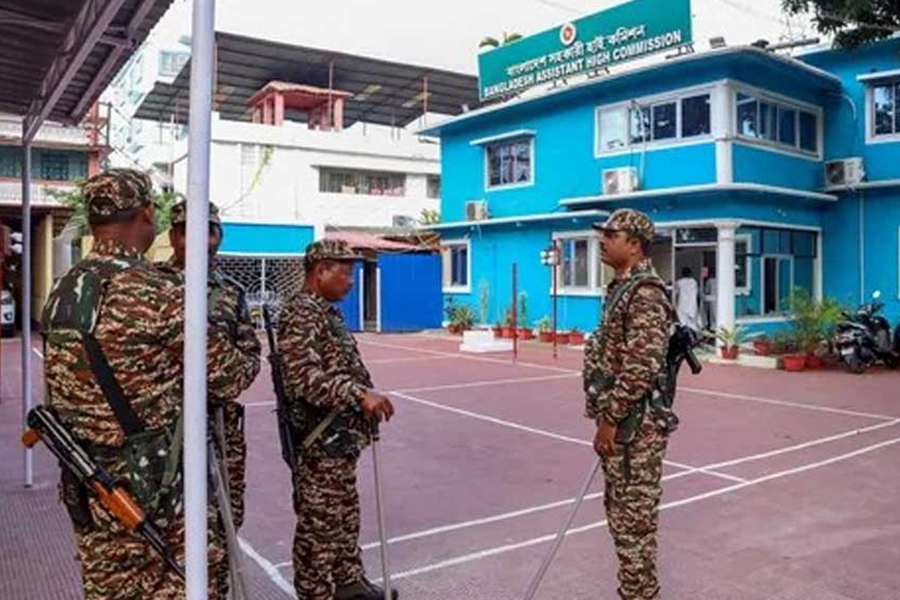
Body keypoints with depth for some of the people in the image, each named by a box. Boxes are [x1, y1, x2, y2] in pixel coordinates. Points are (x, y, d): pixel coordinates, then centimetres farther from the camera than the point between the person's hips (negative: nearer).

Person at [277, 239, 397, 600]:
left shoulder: (326, 312, 14)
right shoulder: (301, 314, -18)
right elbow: (305, 378, -28)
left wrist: (365, 399, 19)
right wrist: (360, 394, -32)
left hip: (340, 437, 10)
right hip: (322, 441, -10)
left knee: (345, 516, 22)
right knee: (319, 524, 3)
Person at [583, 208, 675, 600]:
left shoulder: (645, 293, -17)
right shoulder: (622, 288, 14)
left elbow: (641, 367, -24)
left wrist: (610, 418, -19)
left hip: (634, 424, -10)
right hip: (621, 421, 10)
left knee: (634, 515, 0)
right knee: (622, 511, 18)